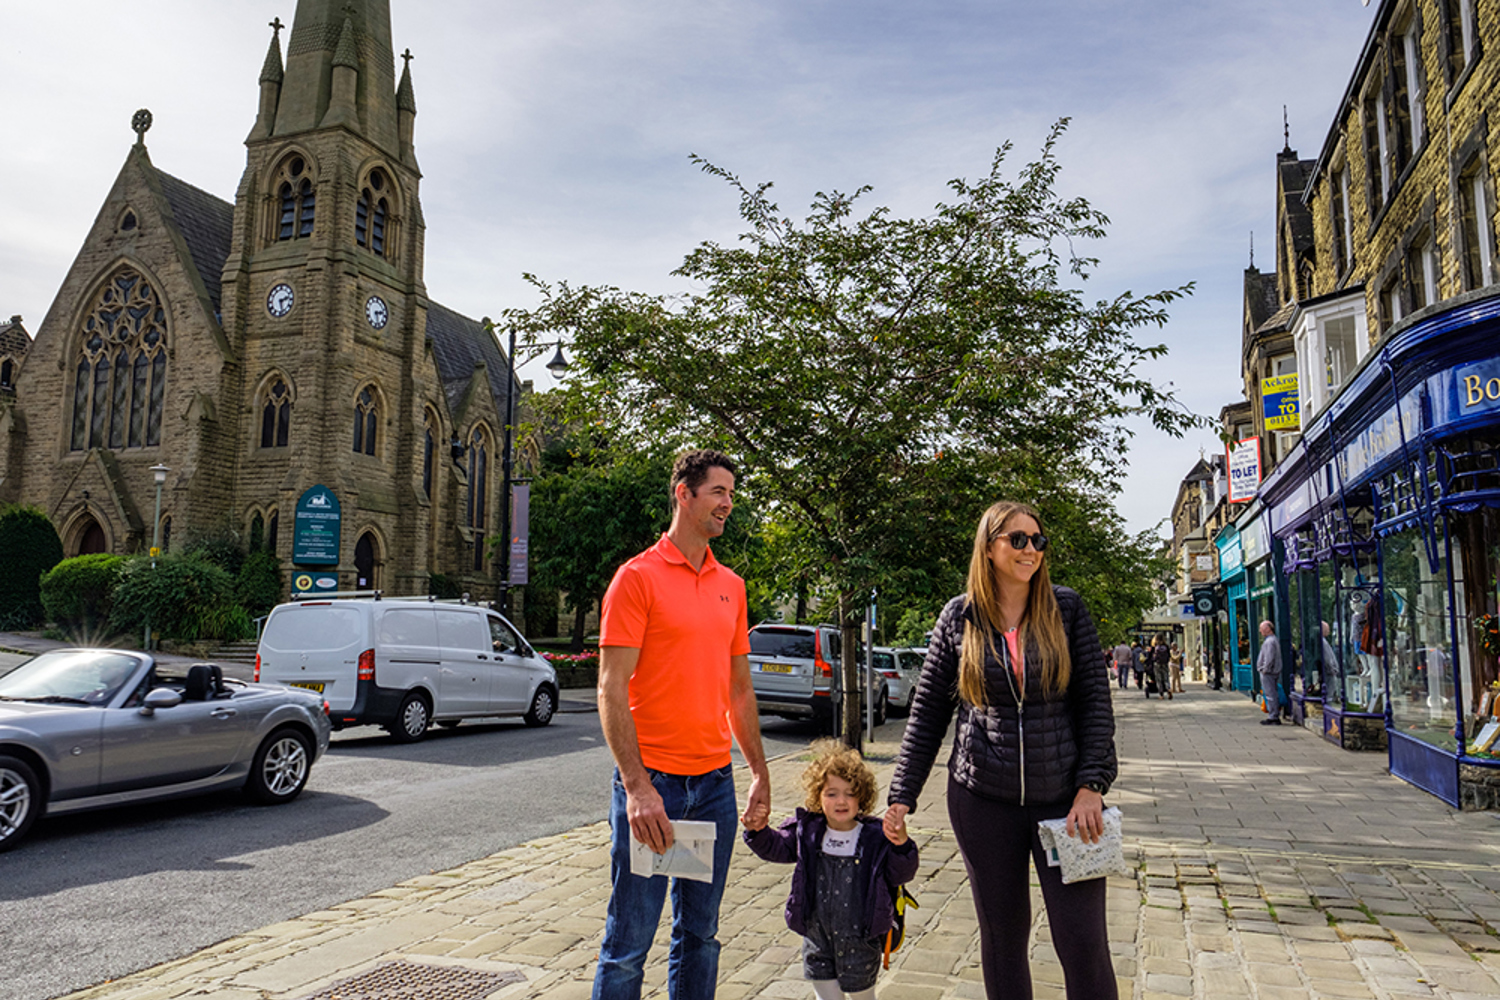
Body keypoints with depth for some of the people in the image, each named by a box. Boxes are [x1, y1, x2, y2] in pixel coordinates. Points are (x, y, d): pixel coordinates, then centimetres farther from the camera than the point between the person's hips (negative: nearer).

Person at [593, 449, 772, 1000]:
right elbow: (612, 690, -12)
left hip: (715, 783, 6)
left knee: (700, 935, 14)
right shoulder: (638, 576, -7)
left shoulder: (731, 585, 12)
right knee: (629, 943, 3)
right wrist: (637, 786, -19)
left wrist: (760, 773, 14)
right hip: (651, 782, -6)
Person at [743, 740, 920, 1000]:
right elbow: (776, 847, 7)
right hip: (817, 937, 2)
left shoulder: (876, 838, -12)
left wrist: (902, 846, -30)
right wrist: (758, 831, -13)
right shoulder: (807, 831, -4)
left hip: (860, 941, -2)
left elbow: (901, 874, -11)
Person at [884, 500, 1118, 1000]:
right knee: (1002, 937, 11)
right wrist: (903, 795, 1)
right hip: (982, 799, 0)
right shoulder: (959, 617, 1)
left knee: (1084, 941, 0)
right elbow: (928, 711, 4)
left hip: (1063, 796, 0)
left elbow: (1095, 701, 1)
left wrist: (1091, 785, -9)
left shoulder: (1066, 609, 2)